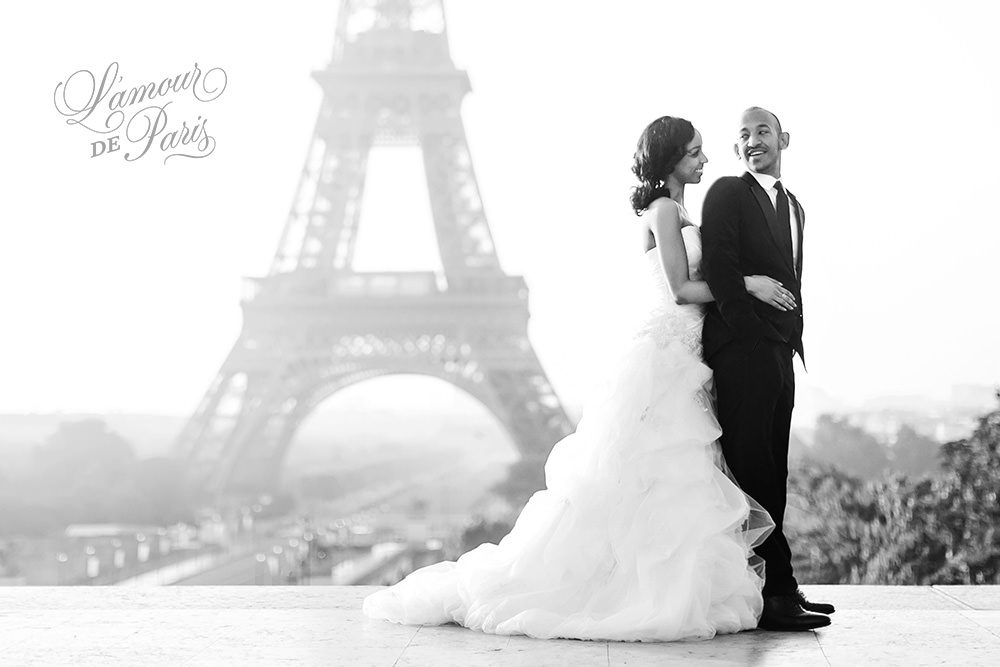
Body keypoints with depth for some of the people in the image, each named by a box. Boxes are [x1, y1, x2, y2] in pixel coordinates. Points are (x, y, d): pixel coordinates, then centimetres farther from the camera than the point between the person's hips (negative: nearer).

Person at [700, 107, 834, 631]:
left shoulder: (793, 206, 23)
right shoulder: (727, 194, -2)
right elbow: (719, 272, -12)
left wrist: (792, 343, 13)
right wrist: (754, 334, -16)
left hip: (778, 353, 8)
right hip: (741, 348, -8)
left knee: (769, 474, 9)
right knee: (752, 471, -9)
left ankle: (774, 592, 12)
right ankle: (774, 591, -10)